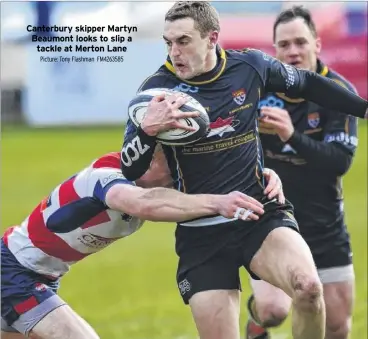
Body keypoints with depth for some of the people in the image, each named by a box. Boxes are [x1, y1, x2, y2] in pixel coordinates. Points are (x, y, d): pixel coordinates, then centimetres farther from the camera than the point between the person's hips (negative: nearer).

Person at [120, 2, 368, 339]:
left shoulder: (251, 66, -3)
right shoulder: (158, 88, -8)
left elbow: (309, 84, 17)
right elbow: (130, 171, -9)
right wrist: (148, 131, -28)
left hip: (261, 214, 0)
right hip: (201, 234, 0)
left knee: (309, 287, -28)